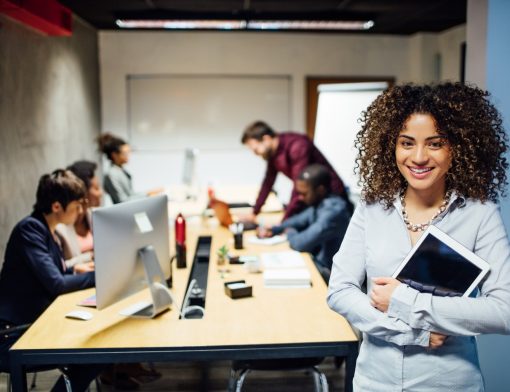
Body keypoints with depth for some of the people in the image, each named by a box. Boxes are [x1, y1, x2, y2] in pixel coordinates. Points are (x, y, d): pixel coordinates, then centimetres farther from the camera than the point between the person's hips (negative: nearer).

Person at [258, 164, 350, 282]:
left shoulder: (333, 210, -27)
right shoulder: (319, 203, 3)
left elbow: (301, 244, -30)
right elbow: (300, 219, 22)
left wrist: (289, 232, -6)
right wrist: (274, 230, 5)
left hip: (327, 271, -9)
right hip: (317, 260, 9)